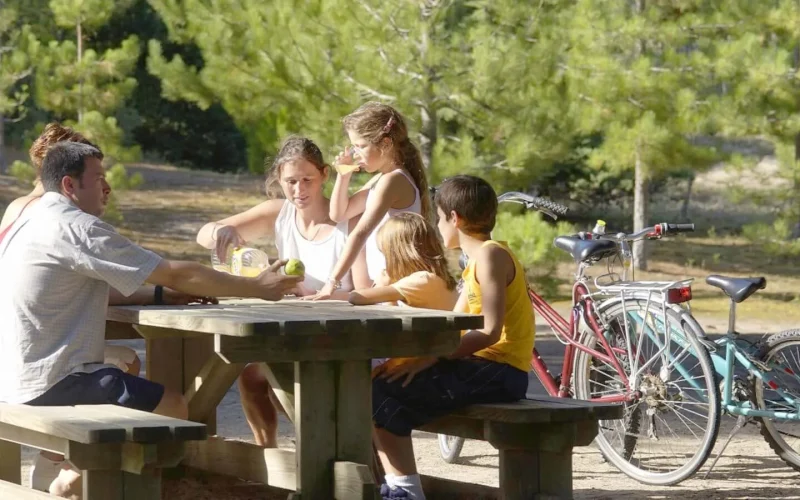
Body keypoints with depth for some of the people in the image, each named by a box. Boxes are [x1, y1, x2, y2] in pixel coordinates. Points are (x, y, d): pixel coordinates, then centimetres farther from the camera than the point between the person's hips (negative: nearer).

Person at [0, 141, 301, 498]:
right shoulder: (76, 228, -16)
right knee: (172, 408, -6)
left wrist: (173, 292, 8)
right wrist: (259, 287, -6)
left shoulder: (30, 223, 14)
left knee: (128, 374, 27)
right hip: (47, 383, -10)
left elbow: (99, 289, 20)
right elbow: (176, 273, -14)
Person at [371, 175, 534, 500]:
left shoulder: (490, 254, -11)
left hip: (497, 372, -10)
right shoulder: (477, 259, 20)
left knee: (382, 391, -18)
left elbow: (490, 331, -21)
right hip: (481, 366, 10)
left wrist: (430, 357, -21)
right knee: (378, 382, 7)